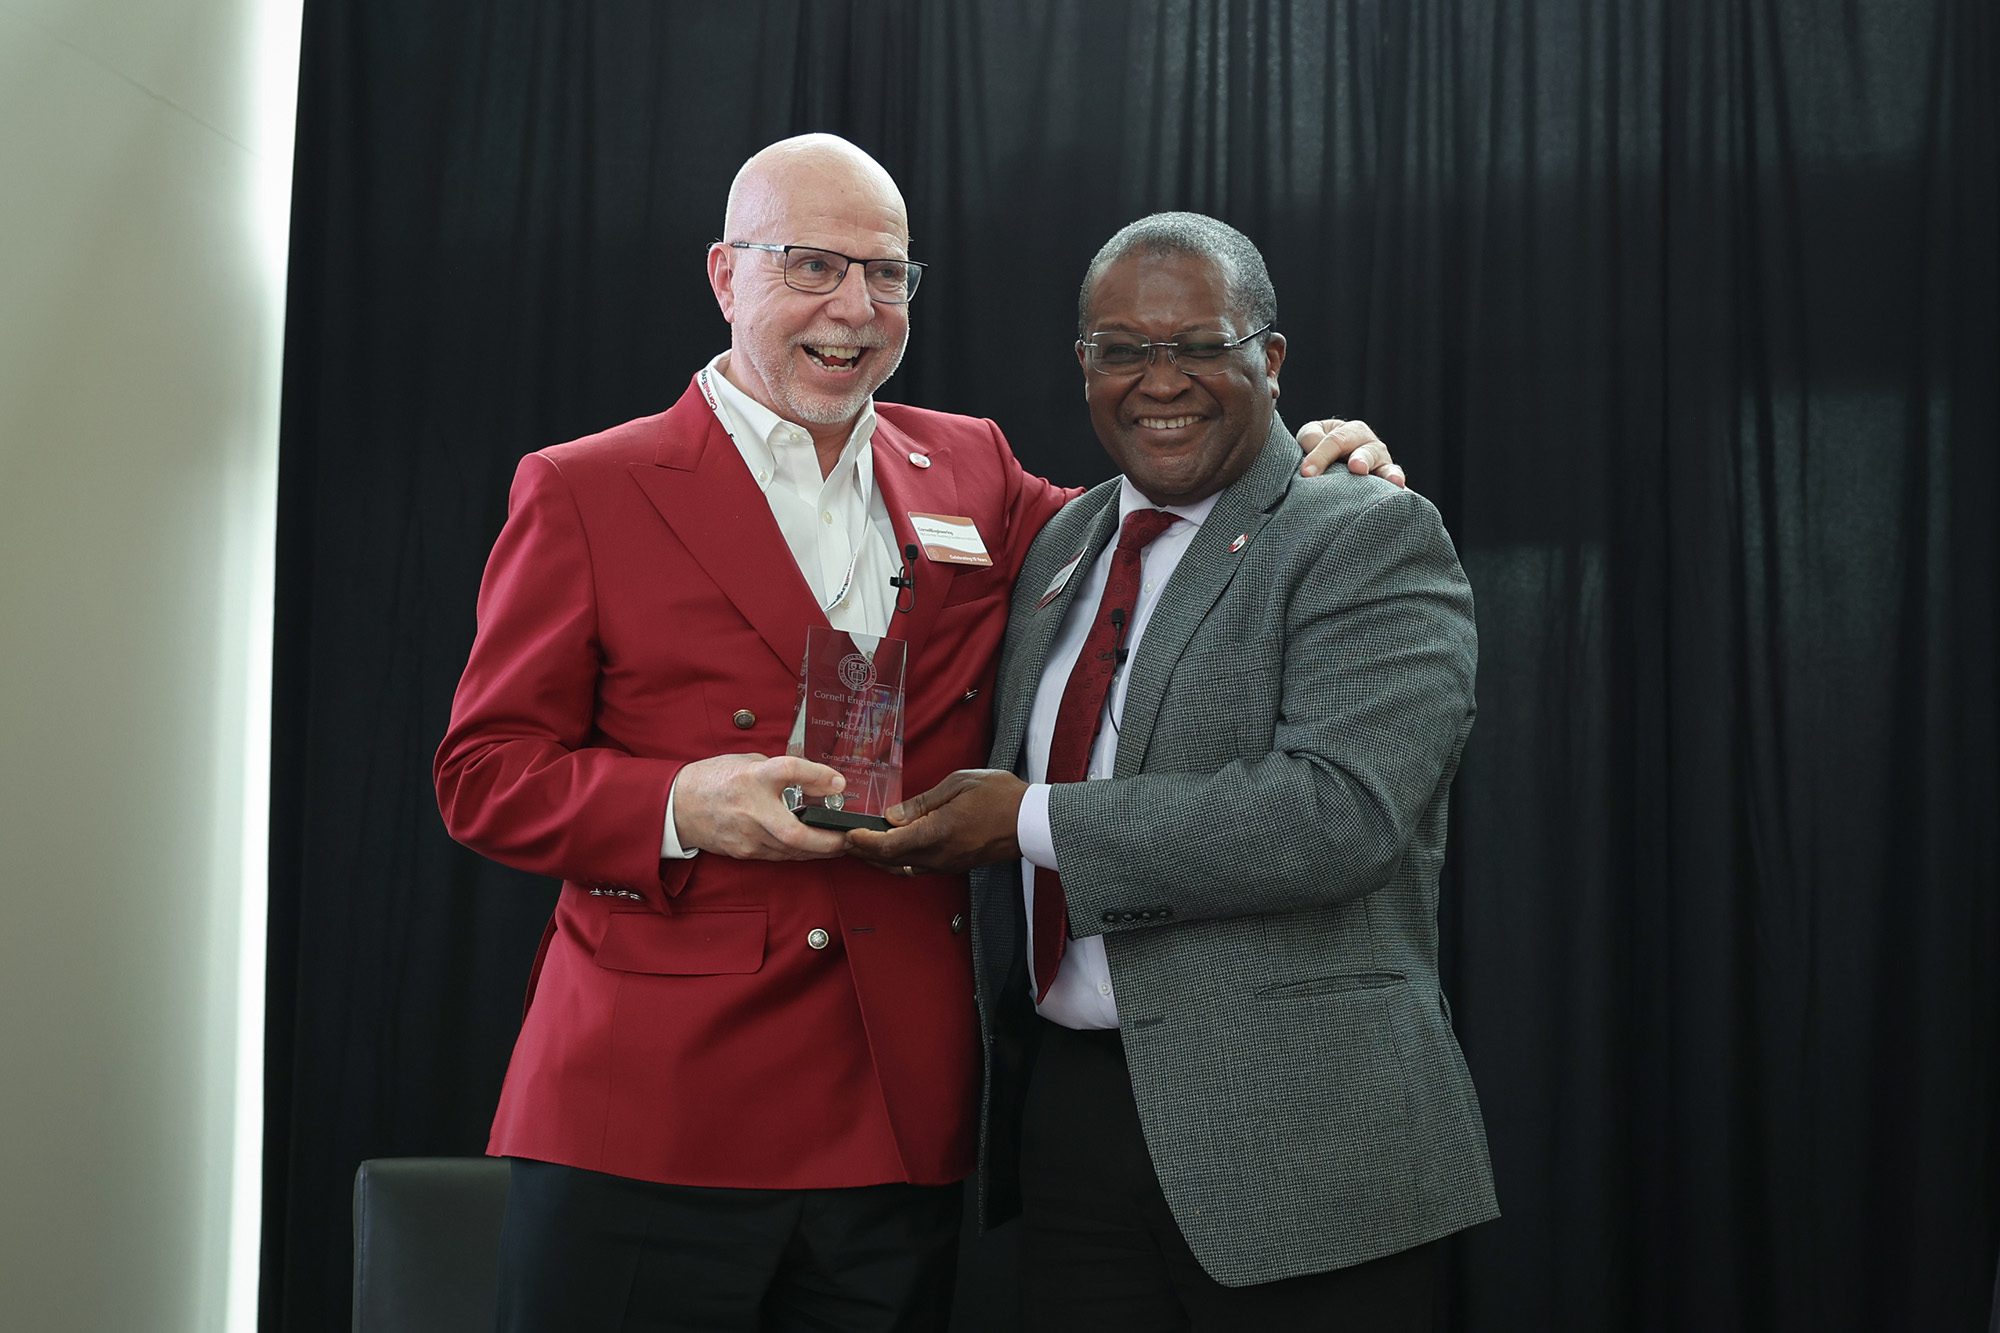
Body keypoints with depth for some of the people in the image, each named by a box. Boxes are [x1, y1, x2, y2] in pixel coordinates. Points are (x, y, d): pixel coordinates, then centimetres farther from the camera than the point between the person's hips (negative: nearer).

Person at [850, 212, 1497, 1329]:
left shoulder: (1372, 539, -8)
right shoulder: (1062, 546, 13)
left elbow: (1344, 812, -22)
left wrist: (1034, 823, -18)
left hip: (1290, 1145, -6)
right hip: (1066, 1117, 6)